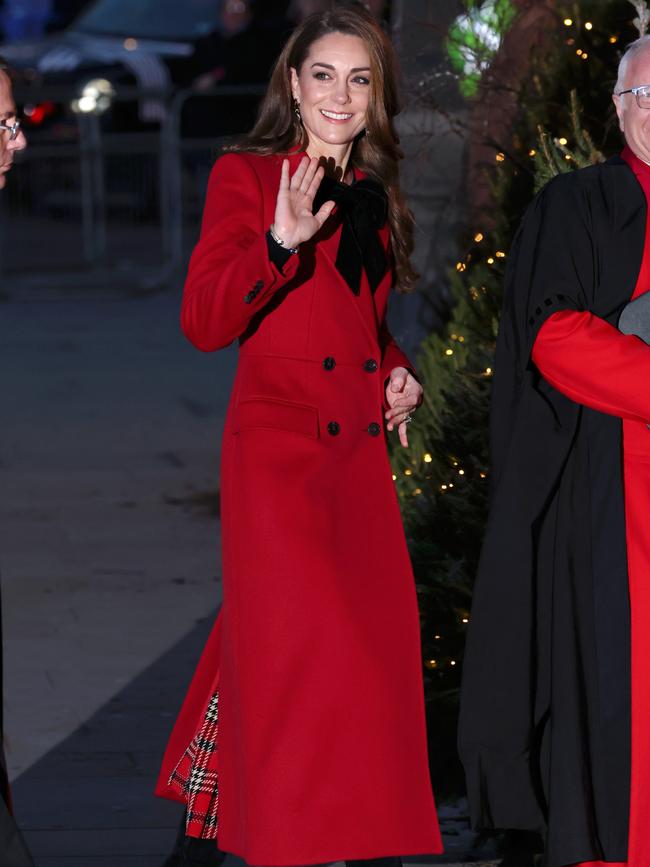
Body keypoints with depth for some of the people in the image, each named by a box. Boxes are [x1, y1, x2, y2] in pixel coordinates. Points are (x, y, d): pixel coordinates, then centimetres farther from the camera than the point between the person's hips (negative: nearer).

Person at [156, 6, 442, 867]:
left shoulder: (373, 196, 16)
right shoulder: (246, 176, -4)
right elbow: (204, 322, -14)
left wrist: (398, 372, 10)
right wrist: (282, 239, -27)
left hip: (359, 449, 7)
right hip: (278, 447, -7)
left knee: (374, 647, 6)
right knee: (298, 646, -12)